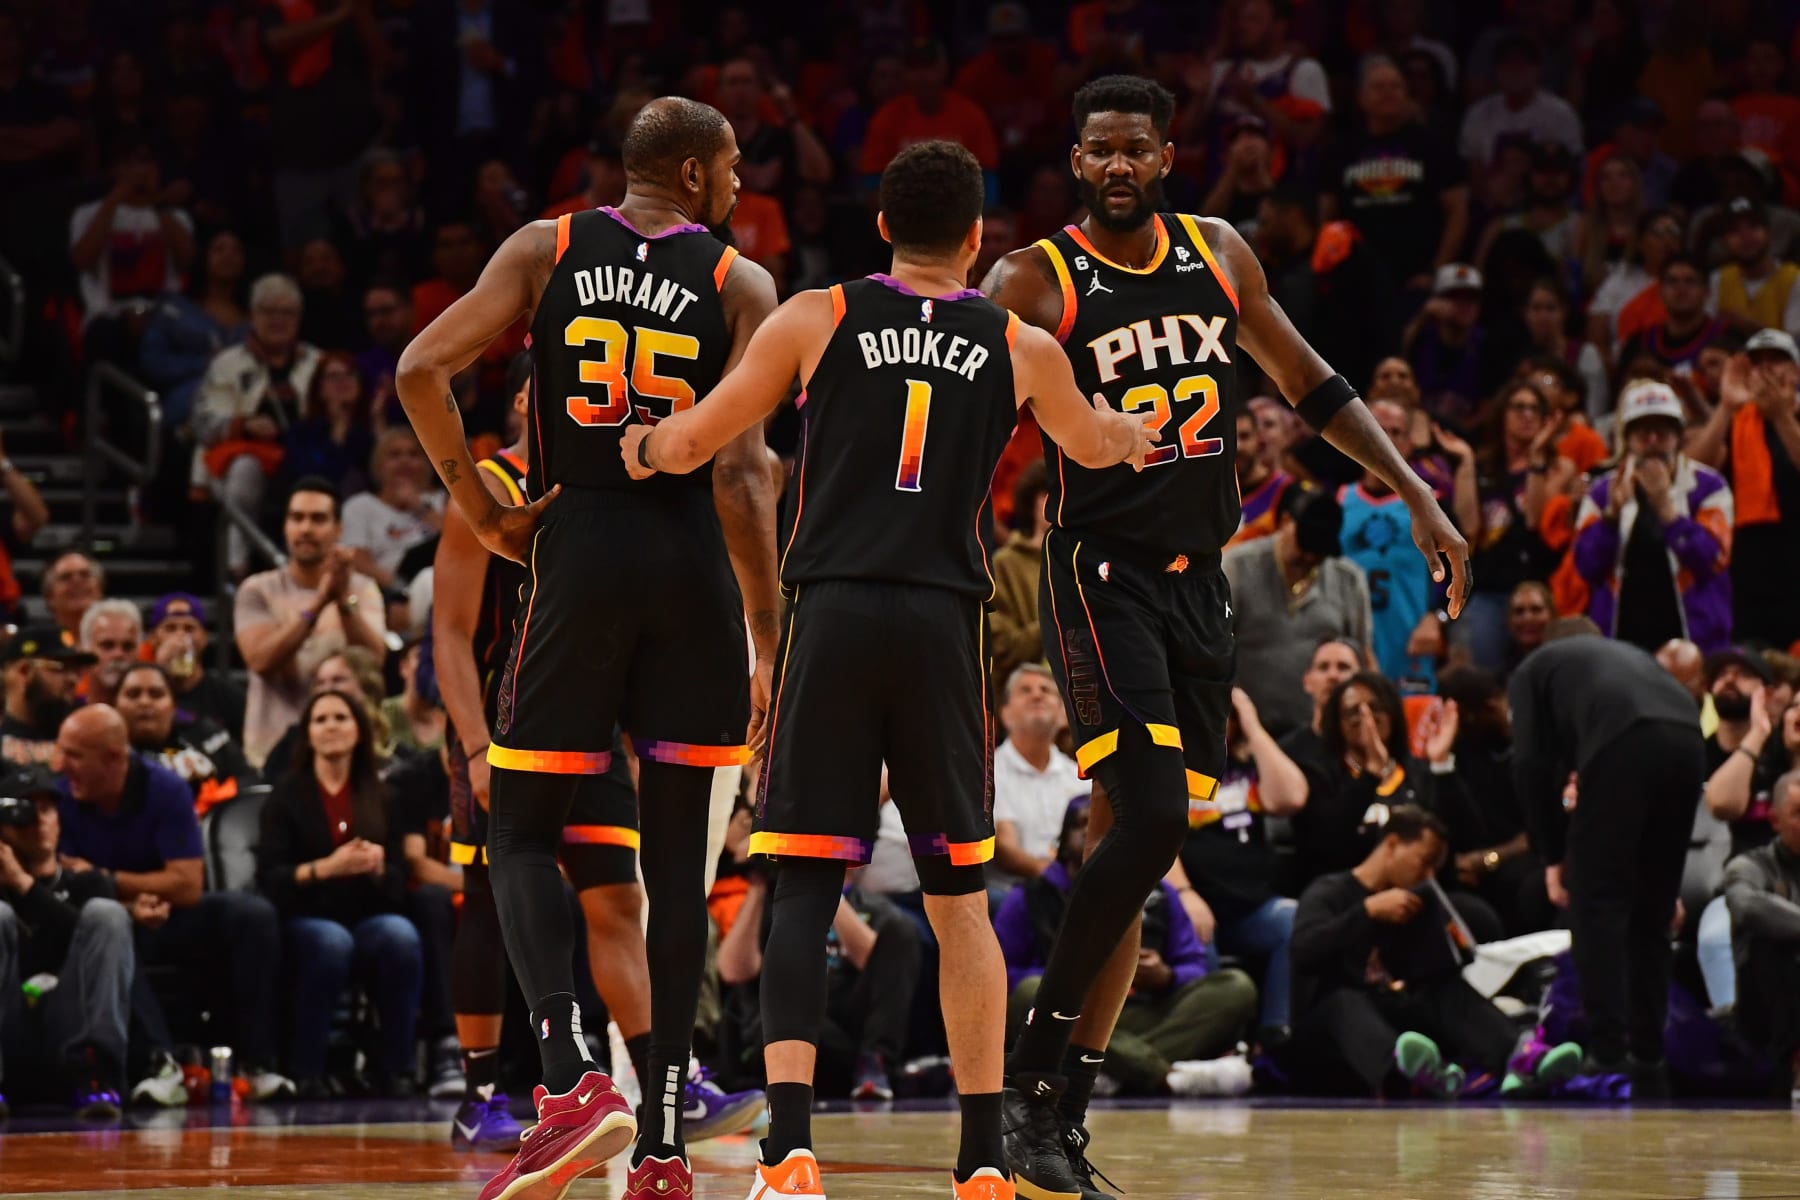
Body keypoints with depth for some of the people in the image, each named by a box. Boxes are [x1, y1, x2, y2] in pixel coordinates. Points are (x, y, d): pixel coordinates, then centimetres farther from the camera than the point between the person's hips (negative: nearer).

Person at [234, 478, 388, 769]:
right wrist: (318, 604, -24)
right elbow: (261, 660, -14)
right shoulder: (258, 591, 3)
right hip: (273, 753, 0)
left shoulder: (363, 589, 4)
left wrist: (345, 600, -27)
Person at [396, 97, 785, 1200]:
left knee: (523, 833, 7)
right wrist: (768, 636, -6)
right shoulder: (740, 284, 1)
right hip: (694, 560, 0)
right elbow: (742, 467, -8)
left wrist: (484, 512, 4)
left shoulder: (546, 250, 6)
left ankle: (574, 1083, -15)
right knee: (677, 853, 6)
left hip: (580, 549, 0)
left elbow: (422, 370, -5)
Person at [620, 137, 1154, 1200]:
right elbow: (1096, 444, 33)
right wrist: (1143, 432, 57)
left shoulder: (815, 320, 5)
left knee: (805, 884, -1)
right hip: (944, 625, 1)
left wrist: (639, 446, 34)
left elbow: (690, 444, 10)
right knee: (959, 895, 11)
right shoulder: (1022, 349, 11)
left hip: (833, 614, -1)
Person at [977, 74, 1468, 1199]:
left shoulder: (1220, 255, 9)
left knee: (1131, 843, 5)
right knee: (1151, 820, -21)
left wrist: (1418, 495, 12)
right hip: (1102, 576, -6)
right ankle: (1038, 1071, -10)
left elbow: (1310, 384, 18)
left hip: (1198, 584, 6)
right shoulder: (1036, 282, -7)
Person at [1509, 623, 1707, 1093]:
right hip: (1686, 740, 5)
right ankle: (1648, 1057, 19)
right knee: (1652, 910, 17)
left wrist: (1552, 855, 20)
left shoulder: (1535, 666, 29)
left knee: (1597, 903, 3)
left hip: (1622, 742, -5)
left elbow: (1533, 763, 14)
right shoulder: (1629, 653, 42)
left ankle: (1607, 1058, -4)